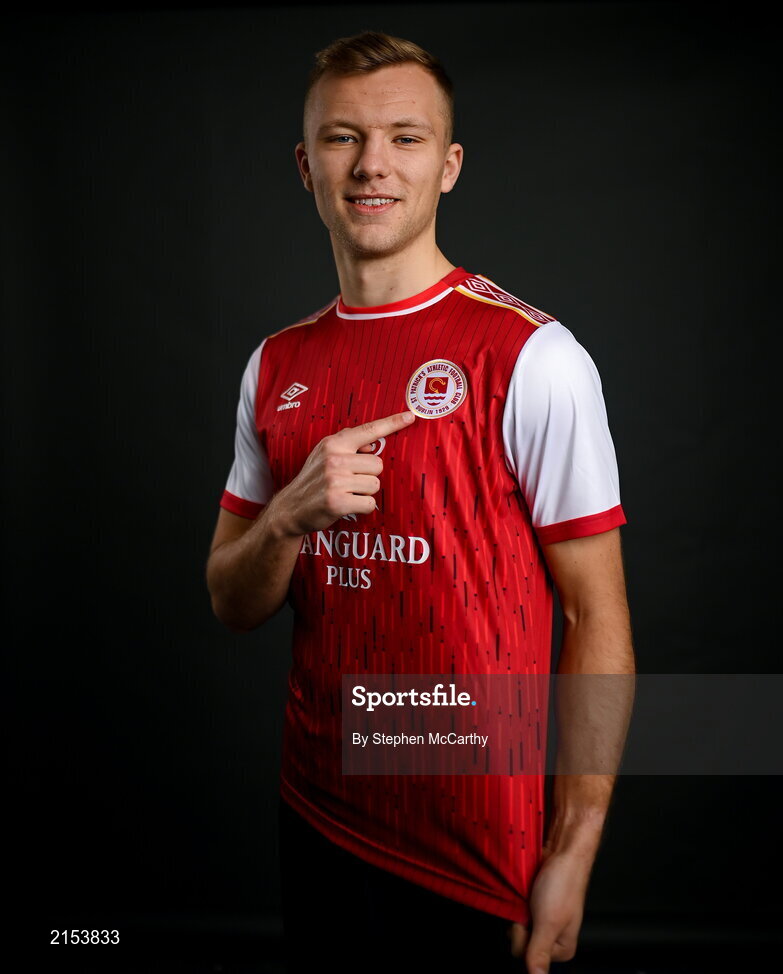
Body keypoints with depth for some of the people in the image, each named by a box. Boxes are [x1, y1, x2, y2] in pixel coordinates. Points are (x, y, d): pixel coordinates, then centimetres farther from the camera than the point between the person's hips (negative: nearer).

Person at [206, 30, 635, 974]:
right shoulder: (276, 365, 3)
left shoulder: (531, 357, -14)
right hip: (317, 817, 5)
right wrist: (291, 516, -16)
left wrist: (573, 855, -13)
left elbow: (596, 615, -12)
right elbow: (232, 604, 5)